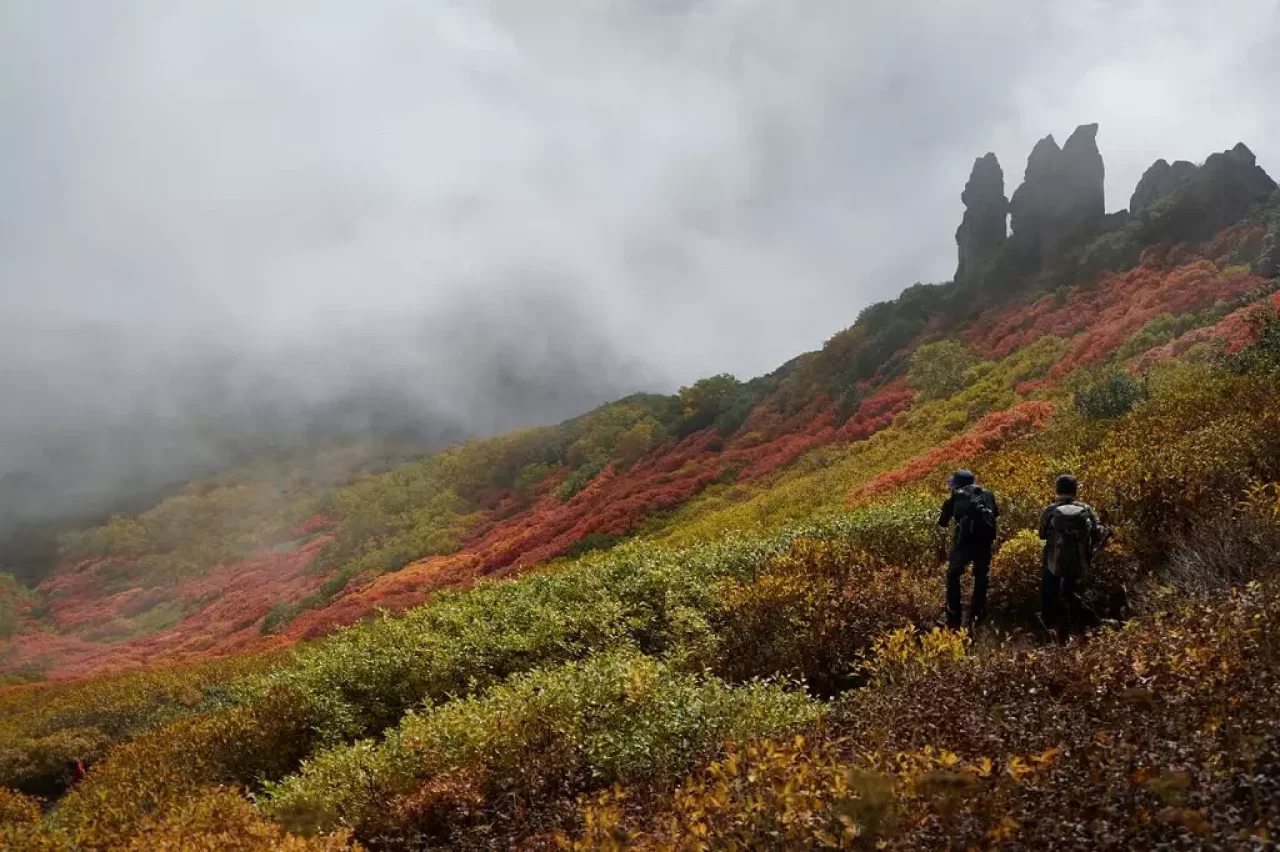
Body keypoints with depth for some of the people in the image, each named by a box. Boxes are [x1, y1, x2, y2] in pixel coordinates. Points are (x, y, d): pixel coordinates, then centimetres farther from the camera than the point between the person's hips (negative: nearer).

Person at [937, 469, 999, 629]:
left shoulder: (956, 496, 8)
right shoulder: (987, 495, 17)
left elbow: (943, 522, 11)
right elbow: (996, 514, 33)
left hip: (965, 541, -2)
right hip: (985, 541, 3)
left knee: (953, 575, 15)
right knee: (981, 578, 19)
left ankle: (953, 618, 11)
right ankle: (976, 617, 18)